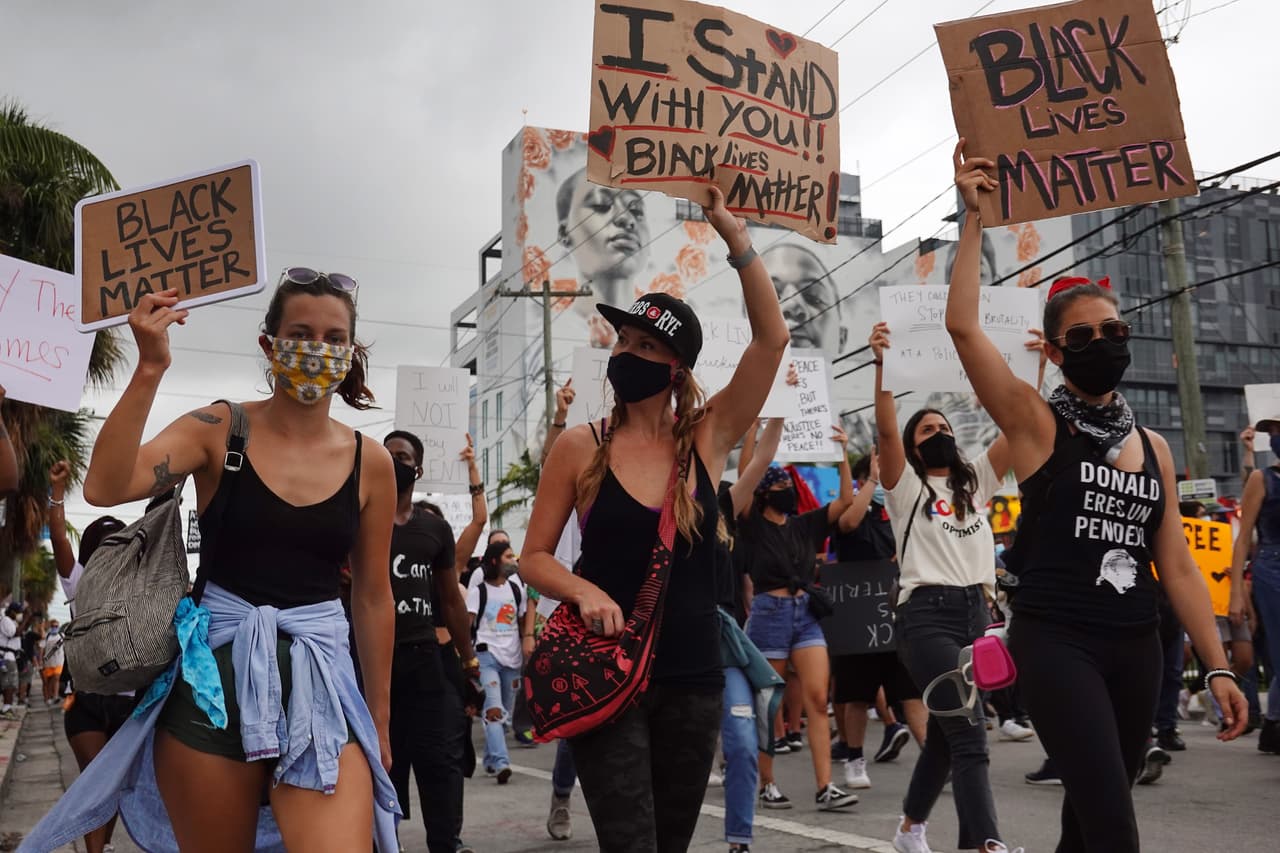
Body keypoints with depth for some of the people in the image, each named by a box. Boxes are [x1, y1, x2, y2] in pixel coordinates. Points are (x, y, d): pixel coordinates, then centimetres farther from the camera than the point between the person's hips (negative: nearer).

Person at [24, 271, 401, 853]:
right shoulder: (220, 430, -2)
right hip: (214, 675, 0)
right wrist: (150, 368, -22)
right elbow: (104, 488, -18)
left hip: (319, 680, 1)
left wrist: (380, 717, 14)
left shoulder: (370, 462, 3)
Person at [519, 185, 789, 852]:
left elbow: (772, 338, -6)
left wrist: (734, 236, -10)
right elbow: (534, 558, 1)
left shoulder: (706, 440, 1)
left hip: (693, 677, 3)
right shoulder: (581, 448, -3)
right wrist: (585, 592, -19)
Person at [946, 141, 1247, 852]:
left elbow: (1178, 566, 11)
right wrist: (975, 214, -14)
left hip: (1137, 646, 5)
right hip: (1056, 642, -5)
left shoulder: (1153, 446, 11)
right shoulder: (1036, 422, -2)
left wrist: (1218, 665, 6)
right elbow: (963, 325, -15)